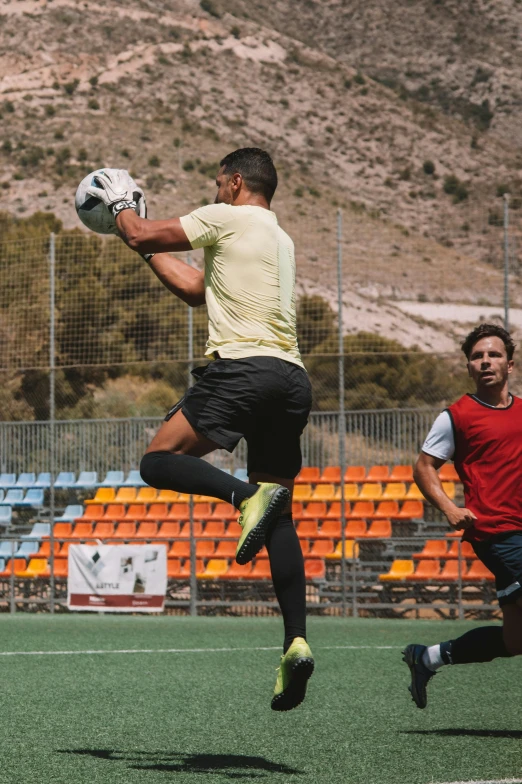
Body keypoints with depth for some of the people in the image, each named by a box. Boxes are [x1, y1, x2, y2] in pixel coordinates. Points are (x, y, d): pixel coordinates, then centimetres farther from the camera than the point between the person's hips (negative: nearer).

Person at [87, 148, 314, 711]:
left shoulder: (226, 218, 4)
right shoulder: (280, 240, 28)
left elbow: (142, 237, 4)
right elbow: (197, 291, 34)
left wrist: (120, 205, 24)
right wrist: (146, 248, 40)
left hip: (242, 366, -8)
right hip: (291, 379, 8)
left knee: (159, 460, -4)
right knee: (279, 520, 6)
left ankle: (247, 496, -30)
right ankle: (296, 640, -6)